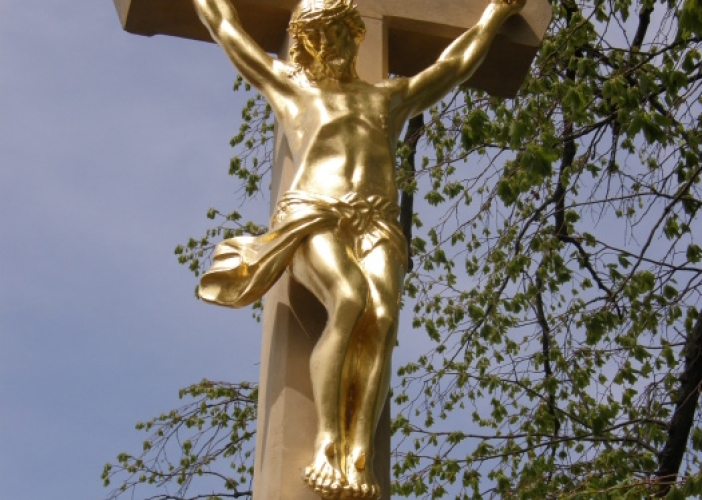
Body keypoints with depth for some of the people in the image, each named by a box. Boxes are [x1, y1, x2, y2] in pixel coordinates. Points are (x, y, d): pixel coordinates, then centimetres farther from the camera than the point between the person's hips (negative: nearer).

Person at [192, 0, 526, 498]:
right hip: (311, 218, -2)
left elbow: (458, 62, 48)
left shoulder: (391, 96, 35)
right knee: (350, 302, -35)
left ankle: (359, 456, -42)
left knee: (383, 316, -30)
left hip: (376, 224, 3)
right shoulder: (288, 85, 28)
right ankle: (327, 446, -35)